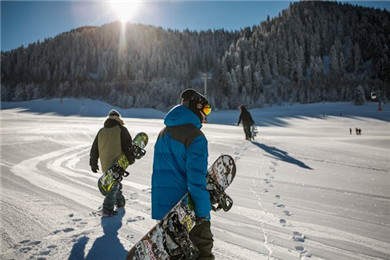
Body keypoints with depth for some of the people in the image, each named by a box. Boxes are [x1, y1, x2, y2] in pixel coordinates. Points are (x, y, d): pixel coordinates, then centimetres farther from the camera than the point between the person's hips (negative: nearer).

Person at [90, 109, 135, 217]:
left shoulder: (101, 131, 11)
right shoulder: (121, 130, -4)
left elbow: (94, 149, 14)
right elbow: (127, 146, -10)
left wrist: (93, 164, 21)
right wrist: (131, 159, 1)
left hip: (105, 164, 6)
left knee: (115, 182, 22)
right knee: (114, 185, -1)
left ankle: (120, 202, 36)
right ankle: (107, 210, -5)